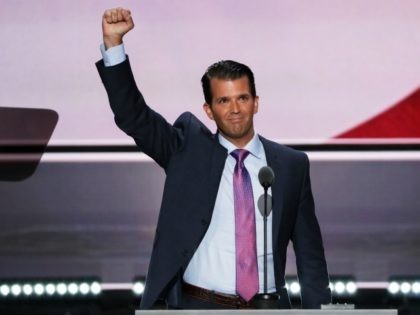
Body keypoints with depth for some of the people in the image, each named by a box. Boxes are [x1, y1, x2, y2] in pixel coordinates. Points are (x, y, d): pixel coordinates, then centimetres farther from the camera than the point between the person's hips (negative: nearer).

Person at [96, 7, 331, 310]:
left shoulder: (291, 164, 5)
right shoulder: (188, 149, 3)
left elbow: (309, 251, 9)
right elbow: (133, 116, -7)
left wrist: (318, 308, 4)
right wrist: (113, 43, -18)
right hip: (199, 306, -1)